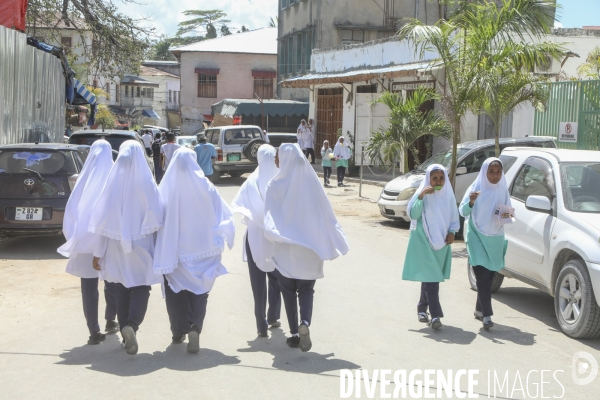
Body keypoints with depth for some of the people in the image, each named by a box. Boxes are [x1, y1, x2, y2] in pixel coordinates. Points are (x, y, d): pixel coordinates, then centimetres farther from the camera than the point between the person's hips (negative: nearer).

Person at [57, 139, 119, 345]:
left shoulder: (85, 179, -1)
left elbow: (72, 209, -1)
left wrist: (73, 237, 6)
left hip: (86, 241, 0)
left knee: (89, 286, 3)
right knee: (112, 282, 20)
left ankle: (94, 331, -2)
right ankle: (110, 321, 31)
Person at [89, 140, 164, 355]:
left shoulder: (113, 182, -6)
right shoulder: (147, 182, -10)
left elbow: (103, 221, -4)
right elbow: (155, 218, -9)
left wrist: (98, 253, 1)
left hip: (116, 248, 2)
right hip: (141, 248, -2)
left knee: (122, 290, 15)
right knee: (141, 289, 6)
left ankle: (126, 336, 19)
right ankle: (132, 325, -19)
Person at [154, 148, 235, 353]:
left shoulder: (166, 188, -8)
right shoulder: (205, 187, -7)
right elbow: (225, 216, -4)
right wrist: (221, 238, 11)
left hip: (173, 250, 0)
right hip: (202, 251, 0)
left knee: (176, 292, 16)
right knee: (199, 292, 9)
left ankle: (179, 332, 21)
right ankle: (195, 328, -12)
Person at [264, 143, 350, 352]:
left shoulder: (276, 185, -9)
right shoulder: (311, 181, -2)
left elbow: (269, 217, -16)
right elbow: (326, 214, 0)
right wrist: (333, 242, 7)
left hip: (285, 249, -2)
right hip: (309, 249, 2)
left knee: (288, 291, 12)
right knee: (306, 290, 10)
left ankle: (295, 333, 11)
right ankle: (305, 322, -16)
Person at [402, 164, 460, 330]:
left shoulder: (448, 196, 5)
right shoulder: (423, 194, -7)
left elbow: (454, 217, 12)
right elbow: (413, 214, -16)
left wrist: (452, 232, -4)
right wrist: (421, 196, -27)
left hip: (442, 242, 4)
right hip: (424, 242, -4)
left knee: (429, 277, 14)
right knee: (430, 277, -11)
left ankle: (422, 308, 31)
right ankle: (435, 315, -14)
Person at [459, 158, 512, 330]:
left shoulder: (503, 189, 3)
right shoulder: (476, 188, -7)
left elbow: (509, 212, 10)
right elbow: (462, 212, -12)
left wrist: (507, 215, -14)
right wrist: (471, 202, -33)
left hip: (495, 238, 4)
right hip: (478, 237, -4)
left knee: (489, 276, 11)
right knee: (483, 277, -11)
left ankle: (479, 310, 27)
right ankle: (486, 316, -14)